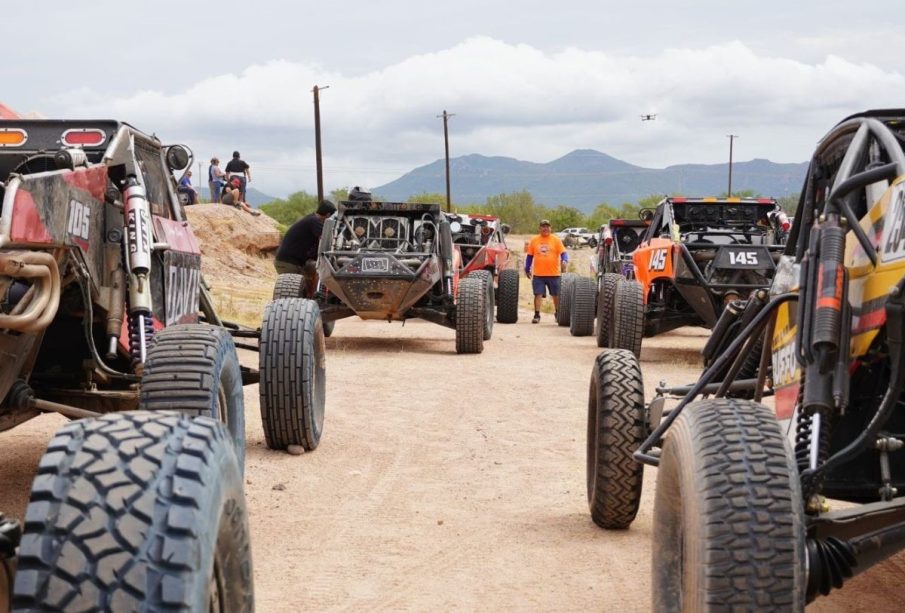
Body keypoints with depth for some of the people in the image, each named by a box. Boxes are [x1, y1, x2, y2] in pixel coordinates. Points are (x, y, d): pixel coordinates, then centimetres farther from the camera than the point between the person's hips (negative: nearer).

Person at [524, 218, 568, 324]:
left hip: (554, 274, 0)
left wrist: (564, 261, -22)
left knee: (556, 295, 10)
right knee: (538, 294, -3)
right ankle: (537, 315, 2)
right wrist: (527, 269, 10)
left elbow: (563, 253, -1)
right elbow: (529, 256, 12)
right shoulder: (534, 240, 7)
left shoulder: (556, 240, 2)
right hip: (538, 274, 1)